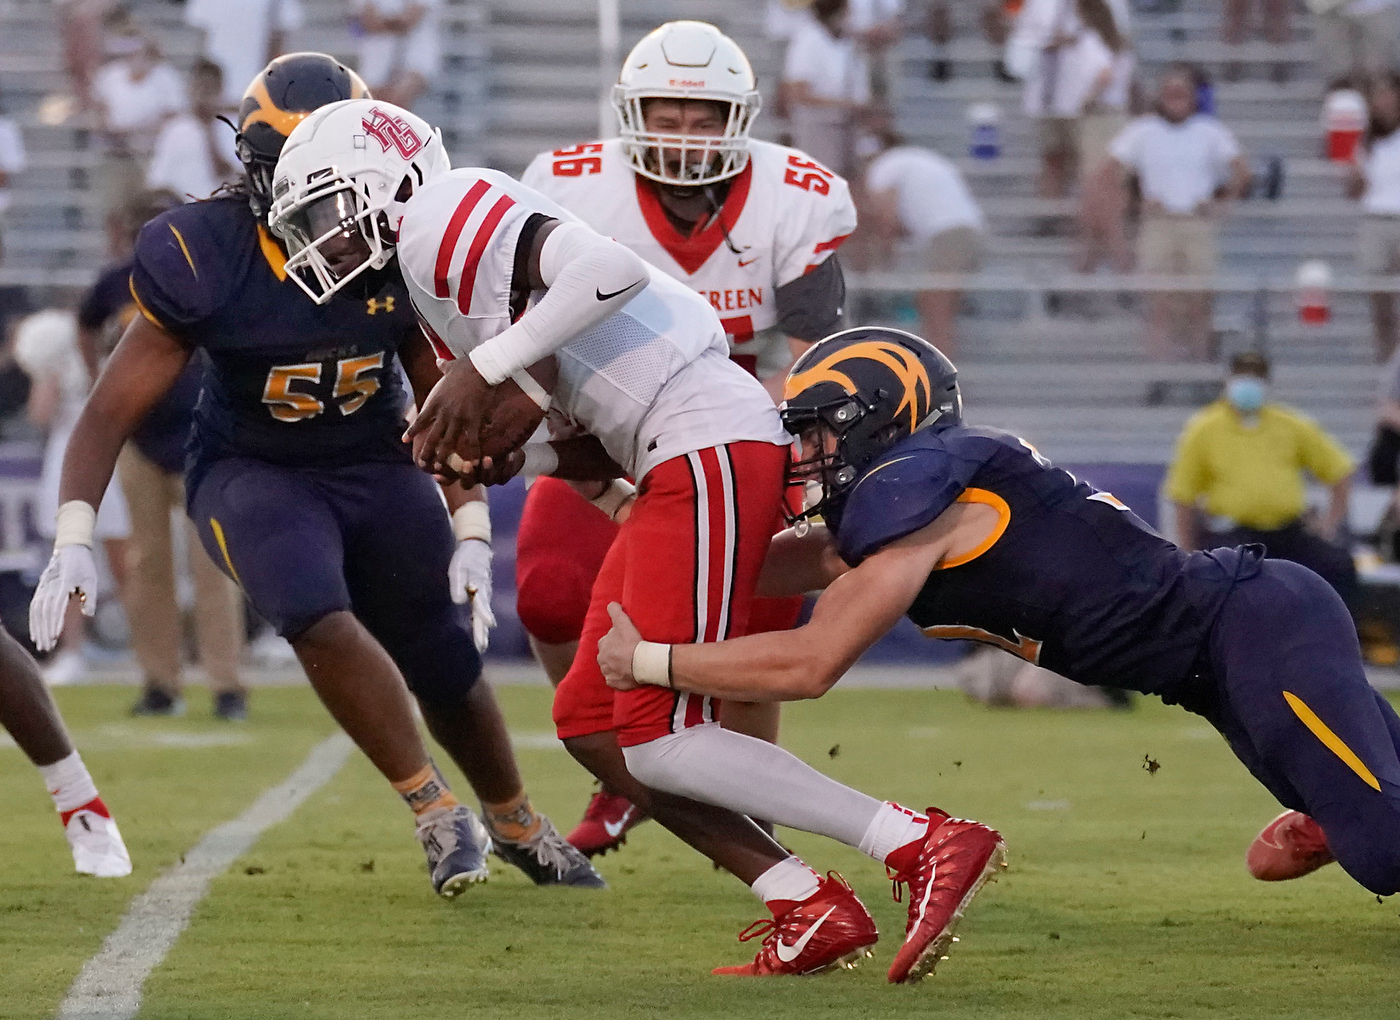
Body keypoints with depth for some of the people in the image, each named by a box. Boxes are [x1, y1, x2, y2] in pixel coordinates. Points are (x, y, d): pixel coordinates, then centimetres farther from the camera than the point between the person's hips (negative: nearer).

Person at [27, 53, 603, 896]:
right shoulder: (203, 258, -21)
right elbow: (114, 410, -17)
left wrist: (472, 535, -5)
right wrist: (73, 543, -27)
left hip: (377, 470, 3)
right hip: (252, 472, -3)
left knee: (447, 668, 8)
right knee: (320, 620, -30)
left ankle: (516, 823, 39)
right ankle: (438, 813, -12)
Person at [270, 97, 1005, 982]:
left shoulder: (442, 216, -7)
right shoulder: (433, 283, 23)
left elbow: (611, 270, -24)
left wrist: (485, 367, -16)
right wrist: (506, 460, 2)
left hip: (712, 446, -10)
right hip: (680, 469, 10)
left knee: (662, 740, -12)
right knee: (592, 724, 10)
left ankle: (927, 844, -12)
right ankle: (812, 912, 6)